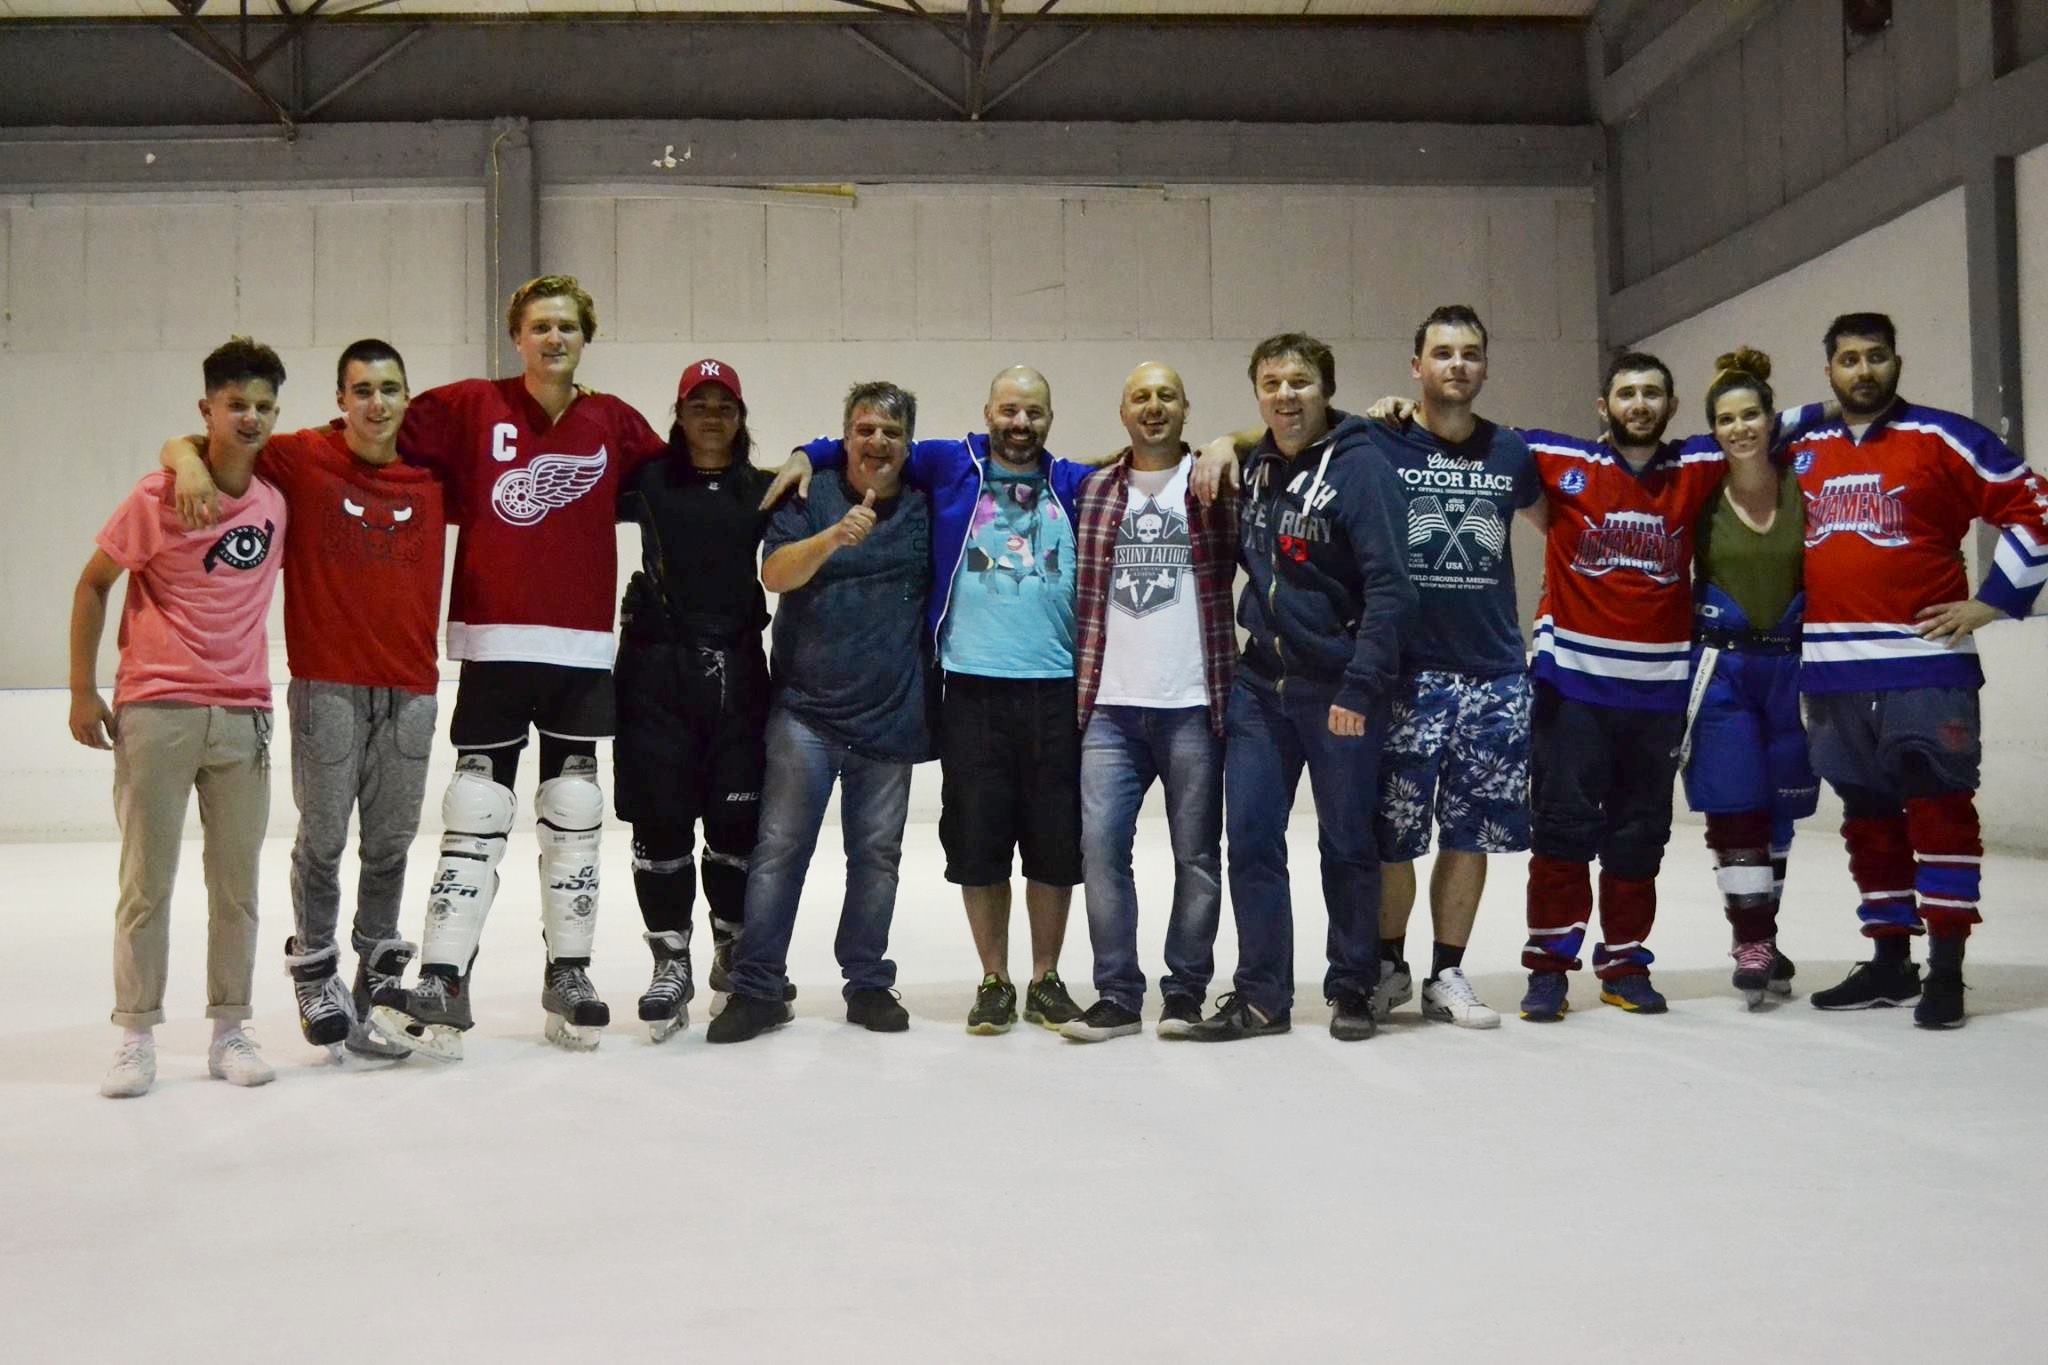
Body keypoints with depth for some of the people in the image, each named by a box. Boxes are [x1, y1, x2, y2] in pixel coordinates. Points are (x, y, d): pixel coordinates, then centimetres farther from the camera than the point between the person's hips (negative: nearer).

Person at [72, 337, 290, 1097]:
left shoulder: (278, 499, 5)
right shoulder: (158, 497, -6)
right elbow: (92, 585, 0)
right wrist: (82, 690, -3)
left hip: (242, 715, 4)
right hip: (156, 711, -3)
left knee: (237, 883, 7)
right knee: (147, 883, 2)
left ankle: (229, 1031, 17)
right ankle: (136, 1037, 11)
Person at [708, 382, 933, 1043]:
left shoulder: (925, 510, 8)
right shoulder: (810, 498, 1)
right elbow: (776, 573, -13)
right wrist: (835, 536, -30)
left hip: (890, 718, 3)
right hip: (805, 710, -2)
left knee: (877, 853, 8)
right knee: (780, 847, -4)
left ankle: (868, 983, 19)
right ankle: (757, 988, 1)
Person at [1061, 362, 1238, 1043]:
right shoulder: (1092, 491, 11)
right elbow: (1078, 592, 12)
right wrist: (1078, 690, 7)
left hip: (1194, 706, -2)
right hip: (1109, 708, 2)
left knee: (1197, 854, 4)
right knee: (1101, 846, -3)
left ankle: (1185, 990, 16)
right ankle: (1116, 994, 6)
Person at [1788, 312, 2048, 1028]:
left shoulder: (1941, 438, -2)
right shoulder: (1802, 453, 12)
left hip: (1923, 663, -5)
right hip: (1832, 671, 5)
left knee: (1938, 809, -6)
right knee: (1868, 818, 11)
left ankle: (1946, 969, 0)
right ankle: (1889, 961, 21)